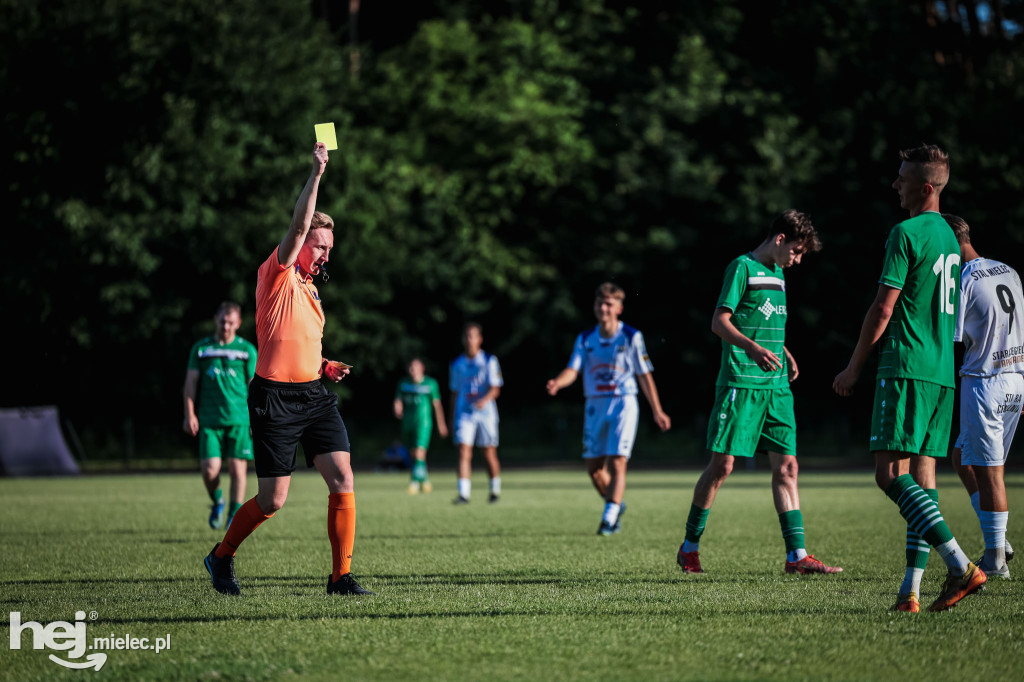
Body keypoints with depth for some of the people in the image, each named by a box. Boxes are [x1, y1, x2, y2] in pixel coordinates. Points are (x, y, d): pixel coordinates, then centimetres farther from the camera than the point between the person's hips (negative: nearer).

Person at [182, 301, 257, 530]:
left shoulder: (247, 350, 6)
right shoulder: (201, 348, 9)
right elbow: (191, 382, 10)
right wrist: (189, 415, 1)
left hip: (239, 420, 0)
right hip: (209, 421, 0)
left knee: (237, 468, -6)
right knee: (210, 469, -8)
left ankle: (235, 515, 6)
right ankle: (217, 502, 21)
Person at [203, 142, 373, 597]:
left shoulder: (310, 290, 18)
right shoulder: (277, 276, -5)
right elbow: (298, 226, -21)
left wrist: (325, 367, 12)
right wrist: (317, 173, -26)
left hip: (314, 396, 7)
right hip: (275, 400, -7)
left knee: (342, 477, -9)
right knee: (273, 500, -2)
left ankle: (341, 577, -4)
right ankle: (221, 556, 23)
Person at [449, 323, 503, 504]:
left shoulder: (489, 361, 0)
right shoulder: (457, 364, 10)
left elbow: (495, 388, -8)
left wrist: (485, 400, -28)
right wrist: (452, 418, 15)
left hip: (485, 412, -2)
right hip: (464, 413, 2)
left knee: (489, 453, 5)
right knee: (464, 451, -12)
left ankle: (495, 490, 25)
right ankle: (463, 494, -18)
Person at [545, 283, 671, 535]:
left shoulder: (631, 337, -2)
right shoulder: (585, 339, 6)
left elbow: (645, 376, 3)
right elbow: (573, 370, -5)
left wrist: (657, 411, 5)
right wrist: (557, 383, -28)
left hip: (623, 403, -4)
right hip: (595, 406, 4)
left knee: (617, 462, -15)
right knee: (594, 467, 6)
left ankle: (609, 518, -14)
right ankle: (616, 504, 30)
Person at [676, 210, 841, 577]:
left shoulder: (777, 275, 19)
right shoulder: (742, 268, -6)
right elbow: (719, 321, -13)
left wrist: (785, 354, 16)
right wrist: (752, 348, -27)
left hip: (777, 386, 8)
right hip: (740, 383, -8)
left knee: (786, 465, 0)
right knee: (722, 464, -6)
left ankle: (796, 554, -1)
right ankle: (689, 546, 8)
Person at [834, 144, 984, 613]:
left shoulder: (907, 233, -9)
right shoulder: (948, 236, 18)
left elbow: (884, 308, -11)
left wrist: (854, 368, -2)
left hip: (906, 369, -9)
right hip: (943, 372, 9)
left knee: (891, 473, -11)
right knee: (922, 476, 5)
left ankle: (960, 566, -22)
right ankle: (911, 590, 1)